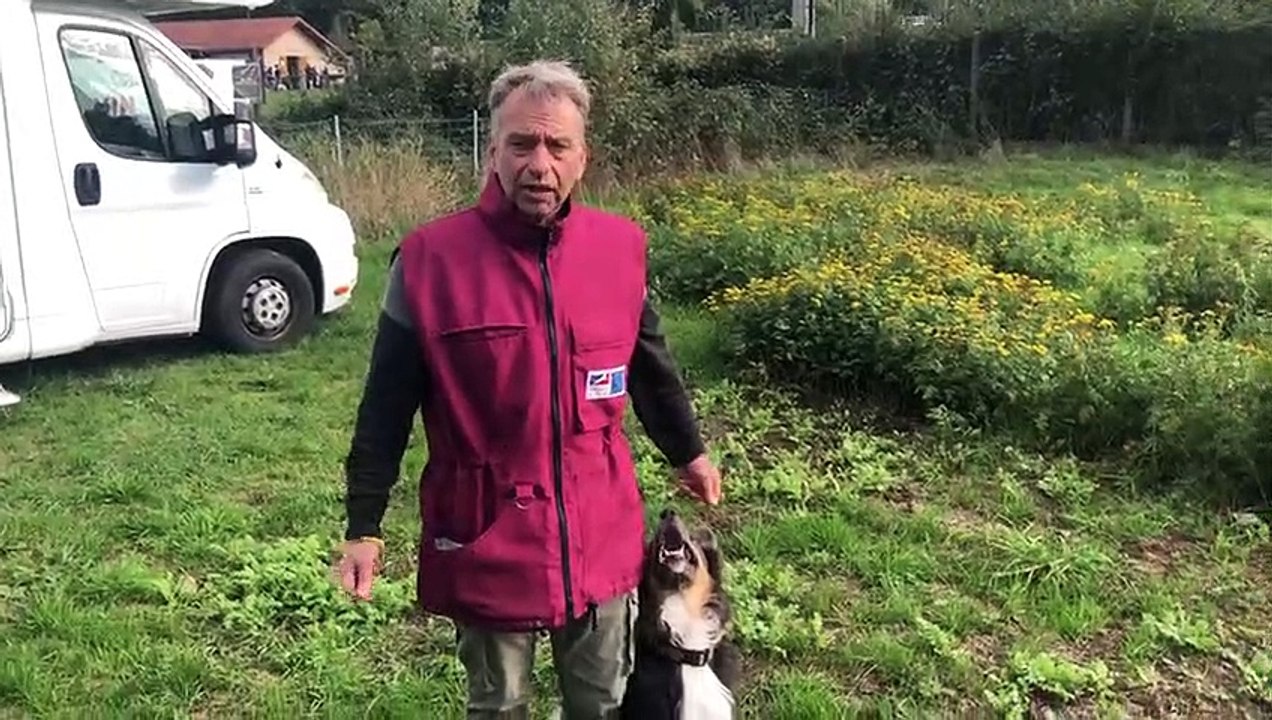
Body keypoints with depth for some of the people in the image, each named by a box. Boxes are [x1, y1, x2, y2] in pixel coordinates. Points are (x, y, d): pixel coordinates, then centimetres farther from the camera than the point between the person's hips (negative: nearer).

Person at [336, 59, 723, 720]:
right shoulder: (430, 259, -12)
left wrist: (687, 451, 24)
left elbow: (649, 366, 13)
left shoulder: (621, 247, -2)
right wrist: (363, 526, -5)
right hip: (486, 537, -2)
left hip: (601, 535, 3)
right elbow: (387, 405, -5)